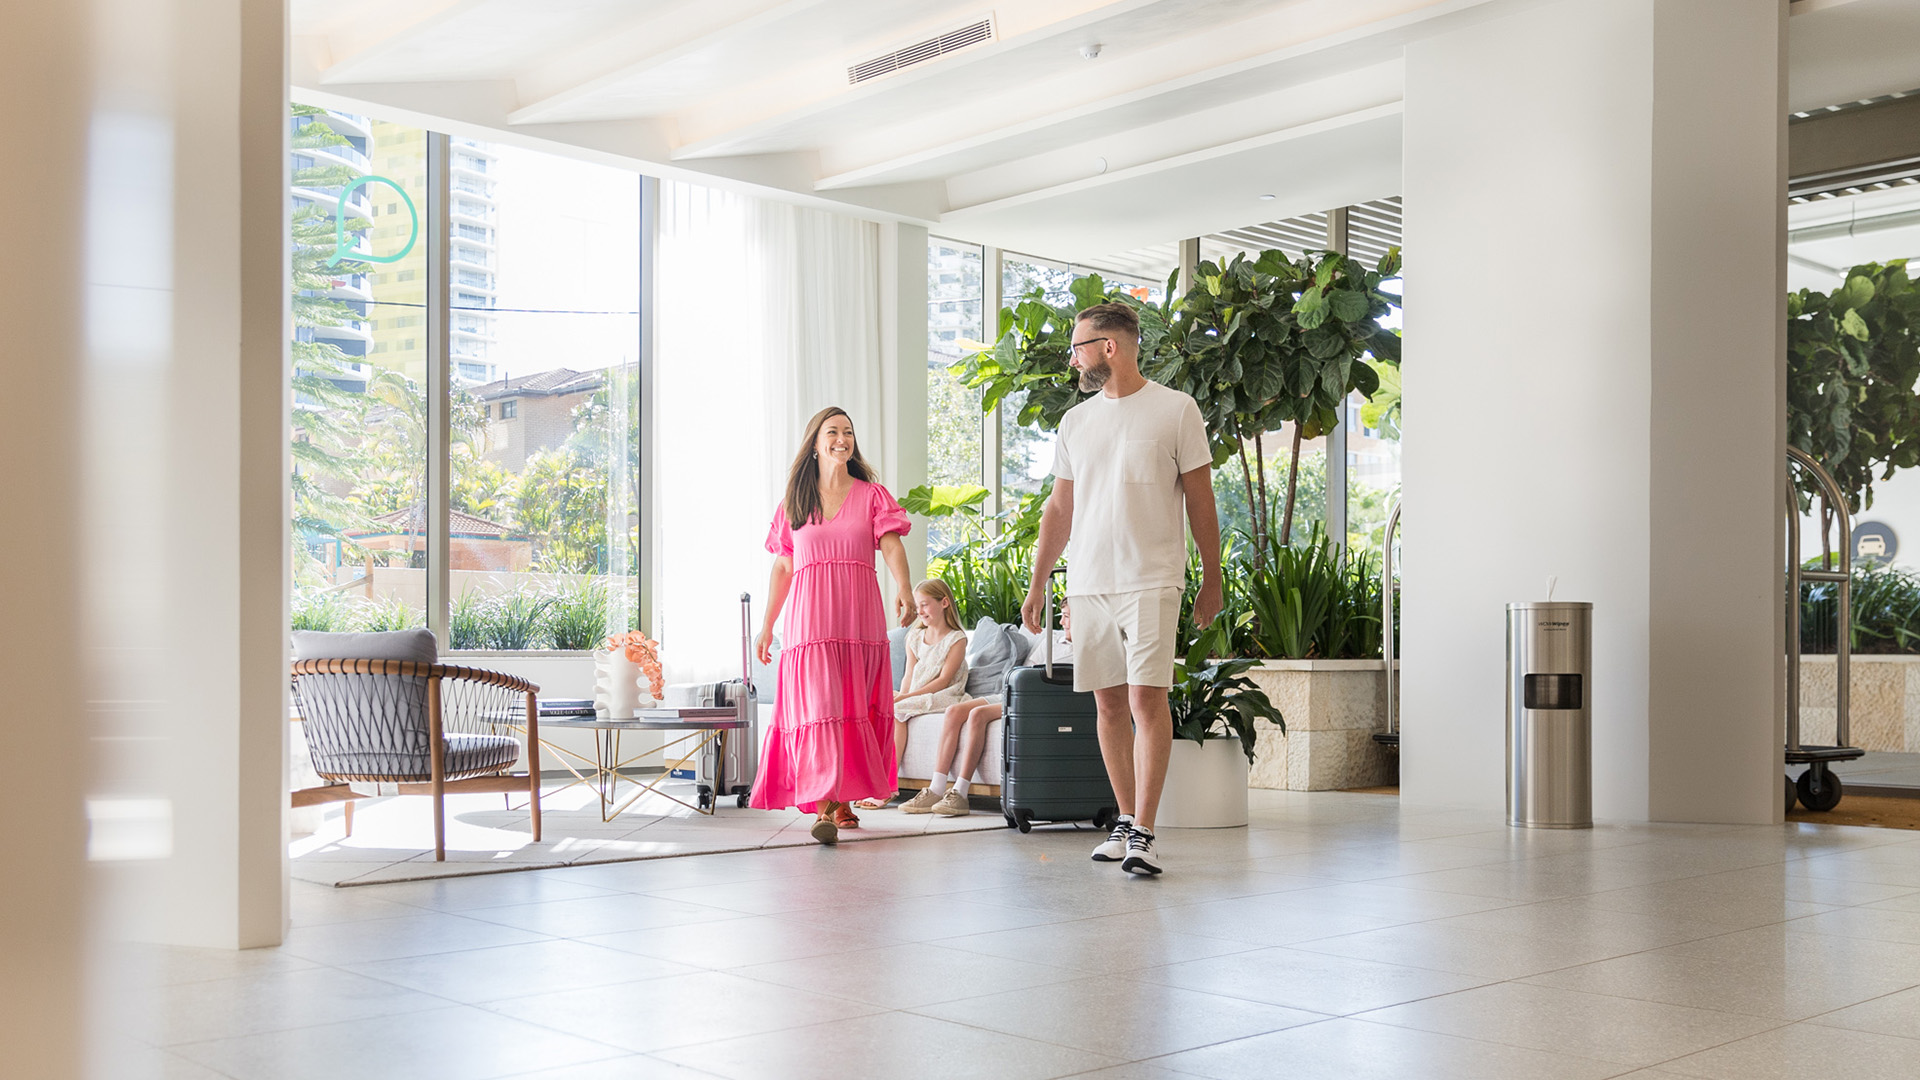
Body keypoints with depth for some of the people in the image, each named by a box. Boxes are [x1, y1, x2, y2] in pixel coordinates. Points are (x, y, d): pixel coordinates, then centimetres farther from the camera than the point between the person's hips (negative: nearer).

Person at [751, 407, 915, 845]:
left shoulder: (871, 495, 9)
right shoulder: (794, 501, 13)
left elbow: (891, 545, -5)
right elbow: (782, 566, 15)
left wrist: (902, 586, -25)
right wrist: (766, 625, 13)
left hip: (859, 618, 1)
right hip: (810, 621, -1)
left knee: (854, 710, 3)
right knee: (817, 707, -12)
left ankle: (843, 799, 16)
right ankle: (824, 809, -20)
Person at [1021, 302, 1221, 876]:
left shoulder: (1176, 409, 1)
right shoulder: (1075, 421, 14)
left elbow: (1200, 502, 3)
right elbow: (1060, 509, 18)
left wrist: (1212, 580, 3)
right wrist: (1037, 584, 15)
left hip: (1151, 581, -5)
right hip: (1088, 584, 5)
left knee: (1147, 698, -12)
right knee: (1109, 704, 6)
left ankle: (1143, 834, -11)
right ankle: (1125, 820, 16)